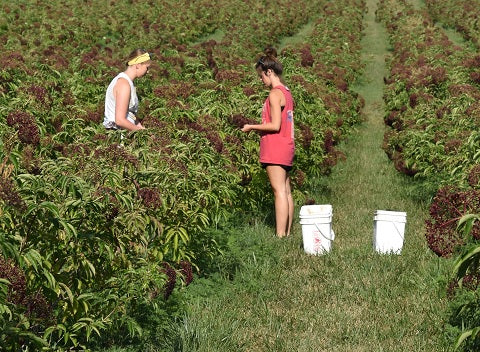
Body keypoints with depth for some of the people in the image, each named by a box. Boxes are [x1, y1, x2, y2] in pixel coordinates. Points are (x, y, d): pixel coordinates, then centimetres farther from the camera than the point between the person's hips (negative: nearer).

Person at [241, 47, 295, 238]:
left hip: (275, 148, -9)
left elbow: (275, 125, -17)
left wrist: (252, 127, -6)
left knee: (279, 192, -10)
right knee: (286, 191, 9)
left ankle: (280, 235, -11)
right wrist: (259, 128, 18)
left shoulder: (275, 94, -12)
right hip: (286, 146, 9)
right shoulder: (286, 92, 16)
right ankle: (287, 233, 12)